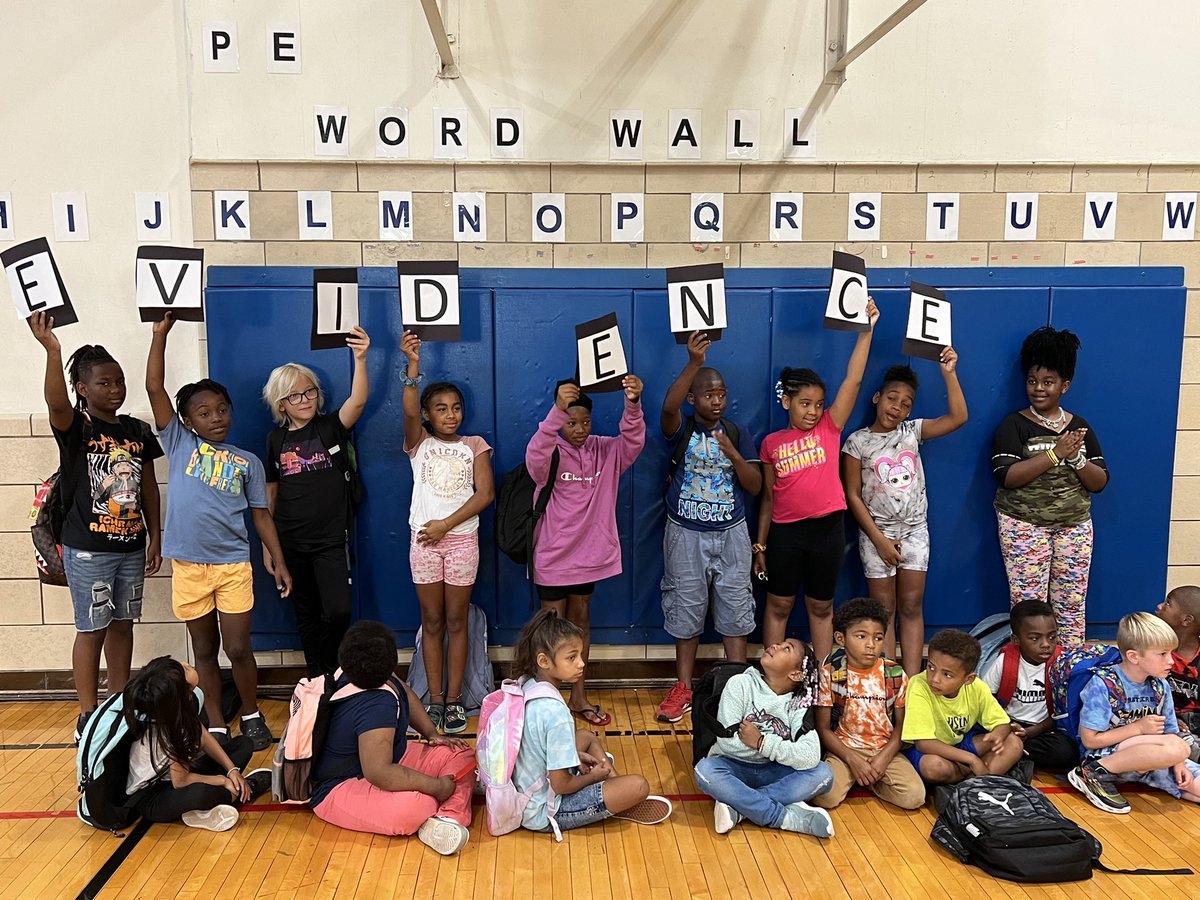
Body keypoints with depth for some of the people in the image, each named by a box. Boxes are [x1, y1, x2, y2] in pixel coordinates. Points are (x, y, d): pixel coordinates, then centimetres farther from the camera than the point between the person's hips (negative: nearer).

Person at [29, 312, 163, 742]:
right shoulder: (75, 427, -8)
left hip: (131, 547, 5)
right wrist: (53, 350, -47)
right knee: (92, 629, 3)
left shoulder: (137, 430, 6)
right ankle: (88, 719, 15)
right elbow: (55, 403, -32)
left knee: (122, 625, 14)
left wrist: (154, 536, 9)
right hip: (88, 549, -5)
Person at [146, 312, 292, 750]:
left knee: (238, 649, 2)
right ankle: (216, 726, 26)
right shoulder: (179, 444, 5)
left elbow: (261, 515, 8)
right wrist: (162, 332, -3)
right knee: (204, 651, 12)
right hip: (188, 566, 1)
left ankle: (251, 715, 25)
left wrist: (279, 563, 2)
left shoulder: (247, 461, 6)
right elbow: (154, 387, -1)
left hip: (233, 565, 0)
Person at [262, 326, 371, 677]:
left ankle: (332, 672, 16)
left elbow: (358, 400, -23)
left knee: (337, 611, -10)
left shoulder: (331, 427, -3)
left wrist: (360, 359, -39)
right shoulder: (276, 440, 4)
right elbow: (270, 494, 9)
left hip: (331, 539, -2)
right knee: (306, 615, 12)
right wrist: (267, 545, 9)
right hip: (290, 543, 3)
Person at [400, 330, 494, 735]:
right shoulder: (419, 443, 4)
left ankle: (454, 700, 15)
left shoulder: (474, 445, 4)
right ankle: (435, 699, 18)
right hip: (424, 540, 1)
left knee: (456, 621, 6)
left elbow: (485, 494, -6)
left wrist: (446, 524, -12)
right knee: (432, 621, 8)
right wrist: (413, 366, -32)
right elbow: (409, 412, -17)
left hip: (461, 539, 0)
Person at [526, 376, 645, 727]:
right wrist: (557, 409, -52)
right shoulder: (551, 454, -13)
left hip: (589, 554, 4)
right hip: (553, 556, -4)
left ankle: (579, 696, 31)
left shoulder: (604, 451, -2)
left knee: (581, 623, 17)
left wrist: (633, 405, -42)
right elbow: (535, 455, -37)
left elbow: (633, 441, -21)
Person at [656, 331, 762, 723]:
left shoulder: (738, 434, 3)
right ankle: (684, 688, 21)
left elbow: (756, 486, -2)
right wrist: (694, 363, -39)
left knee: (734, 612, 6)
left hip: (731, 534, 2)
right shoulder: (680, 430, -4)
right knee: (686, 611, 8)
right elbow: (667, 407, -28)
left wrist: (732, 454, -20)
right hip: (686, 535, -1)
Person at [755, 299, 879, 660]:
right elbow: (767, 498, 5)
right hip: (785, 532, 0)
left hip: (827, 529, 0)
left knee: (821, 607, 14)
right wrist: (760, 545, 5)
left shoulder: (829, 428, 0)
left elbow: (853, 379, -9)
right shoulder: (772, 443, 1)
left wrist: (866, 331, -15)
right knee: (778, 605, 10)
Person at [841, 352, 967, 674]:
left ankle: (913, 682, 9)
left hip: (915, 530, 3)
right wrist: (880, 540, -11)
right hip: (876, 532, -3)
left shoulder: (913, 431, 3)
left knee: (911, 608, 5)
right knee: (883, 610, 3)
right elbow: (853, 496, -7)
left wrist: (949, 374, -18)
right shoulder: (858, 442, -6)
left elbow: (958, 418, -8)